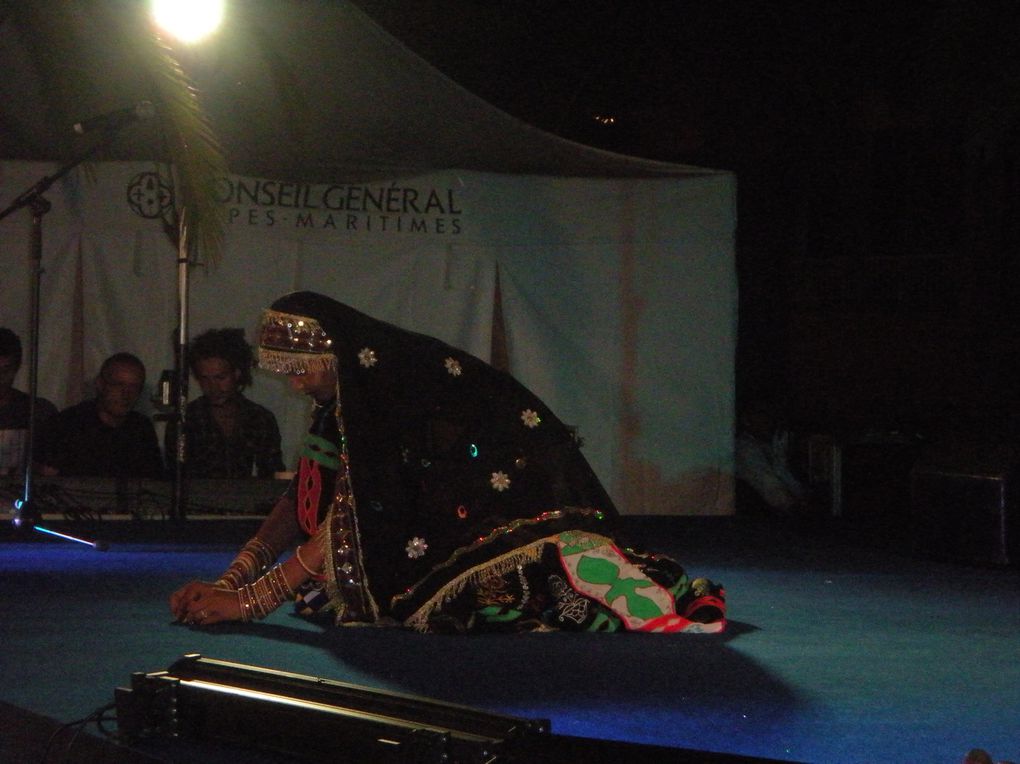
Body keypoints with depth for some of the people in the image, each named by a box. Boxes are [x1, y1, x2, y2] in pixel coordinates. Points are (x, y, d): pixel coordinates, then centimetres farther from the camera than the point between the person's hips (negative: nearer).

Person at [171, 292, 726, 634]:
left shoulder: (397, 377, -21)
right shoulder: (345, 396, 8)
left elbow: (362, 508, -24)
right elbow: (306, 501, 9)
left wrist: (253, 600, -24)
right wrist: (228, 582, -4)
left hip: (525, 514, -11)